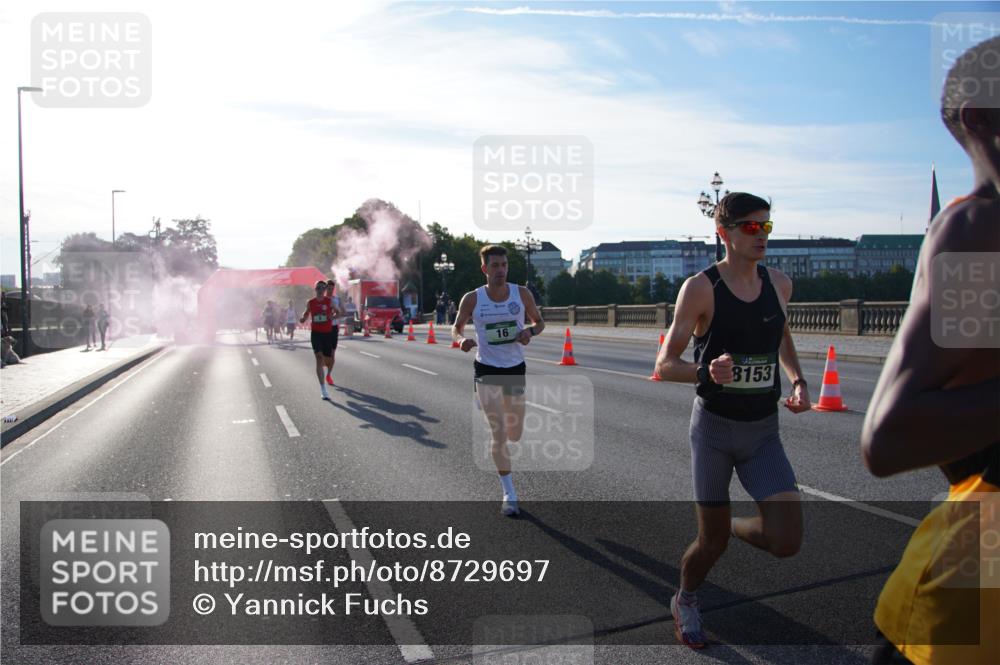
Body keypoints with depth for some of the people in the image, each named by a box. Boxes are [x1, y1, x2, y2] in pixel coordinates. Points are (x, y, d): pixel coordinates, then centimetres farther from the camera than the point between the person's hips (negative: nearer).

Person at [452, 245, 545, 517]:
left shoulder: (522, 294, -3)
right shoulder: (472, 299, -6)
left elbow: (539, 322, 9)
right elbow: (456, 328, 6)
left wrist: (530, 331, -14)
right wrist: (462, 339, -17)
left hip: (516, 369, 3)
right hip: (486, 370, -2)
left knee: (514, 435, 12)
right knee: (498, 433, -10)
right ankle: (509, 494, 3)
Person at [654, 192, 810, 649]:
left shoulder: (779, 284, 2)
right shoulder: (700, 288, -12)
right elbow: (665, 364, -10)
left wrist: (797, 380, 4)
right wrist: (706, 372, -30)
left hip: (763, 431, 4)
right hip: (714, 427, -4)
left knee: (786, 542, -10)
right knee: (712, 542, 5)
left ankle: (732, 524, 25)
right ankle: (685, 602, 37)